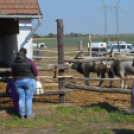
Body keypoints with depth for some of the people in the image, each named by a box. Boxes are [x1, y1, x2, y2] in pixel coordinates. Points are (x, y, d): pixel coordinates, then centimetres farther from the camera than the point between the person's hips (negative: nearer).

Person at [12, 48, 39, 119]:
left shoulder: (14, 62, 0)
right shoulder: (29, 61, -12)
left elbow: (13, 74, 9)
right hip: (29, 82, -3)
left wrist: (15, 81, 23)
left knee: (21, 98, 10)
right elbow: (35, 72, -7)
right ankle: (28, 115, 12)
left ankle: (22, 115, 14)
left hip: (18, 82, 3)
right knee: (29, 98, 5)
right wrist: (38, 80, 5)